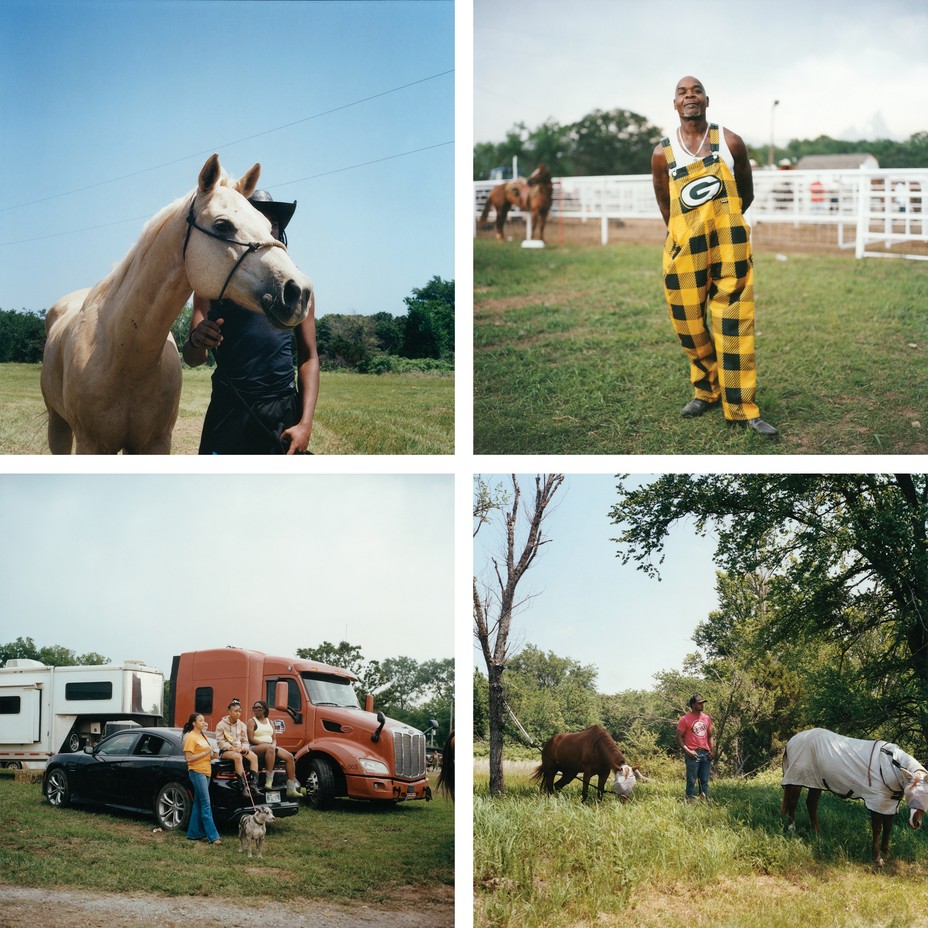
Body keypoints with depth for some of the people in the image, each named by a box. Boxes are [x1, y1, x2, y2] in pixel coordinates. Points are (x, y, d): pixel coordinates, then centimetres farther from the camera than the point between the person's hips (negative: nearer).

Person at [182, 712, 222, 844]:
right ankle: (213, 836, -15)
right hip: (197, 772, -9)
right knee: (206, 804, -12)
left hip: (206, 772, 9)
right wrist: (205, 753, -19)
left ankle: (194, 833, 15)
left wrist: (212, 755, 8)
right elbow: (189, 758, -16)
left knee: (198, 803, 10)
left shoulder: (202, 736, 18)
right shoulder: (190, 737, -10)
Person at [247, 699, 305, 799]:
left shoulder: (269, 722, 22)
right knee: (270, 748, -40)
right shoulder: (252, 721, 5)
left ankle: (291, 788, -22)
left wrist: (273, 744, -6)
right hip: (255, 748, -6)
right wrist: (266, 743, -14)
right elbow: (251, 739, -7)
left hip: (271, 747, 6)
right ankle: (269, 780, -44)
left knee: (289, 756, -16)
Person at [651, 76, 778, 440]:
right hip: (684, 248, 1)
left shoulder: (730, 142, 1)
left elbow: (747, 193, 13)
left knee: (734, 326, -3)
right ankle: (707, 390, 30)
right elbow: (665, 206, 11)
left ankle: (740, 407, 0)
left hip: (729, 246, -1)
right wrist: (691, 233, 13)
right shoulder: (663, 153, 1)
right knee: (689, 326, 8)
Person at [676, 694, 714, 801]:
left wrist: (712, 750, 6)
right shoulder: (685, 719, -5)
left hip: (705, 753, 6)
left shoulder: (706, 718, 12)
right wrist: (688, 751, -16)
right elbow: (679, 738, -6)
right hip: (693, 754, -6)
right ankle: (690, 802, -3)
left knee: (704, 781, 9)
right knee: (691, 781, -4)